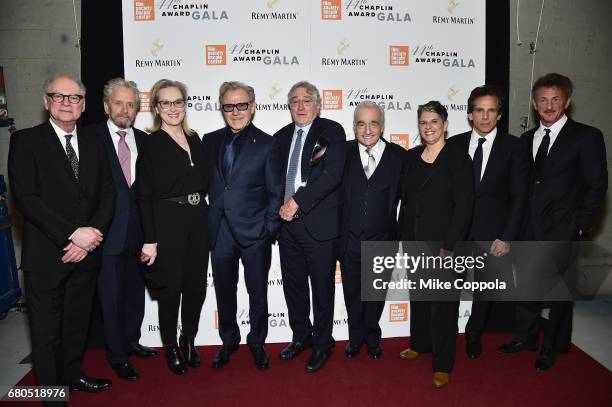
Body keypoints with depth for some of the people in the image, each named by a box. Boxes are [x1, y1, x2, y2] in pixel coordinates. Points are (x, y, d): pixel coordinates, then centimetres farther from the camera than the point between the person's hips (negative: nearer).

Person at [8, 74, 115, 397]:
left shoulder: (93, 145, 10)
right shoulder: (25, 141, -4)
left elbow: (108, 194, 5)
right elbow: (26, 198, -13)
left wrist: (91, 234, -10)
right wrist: (72, 234, -18)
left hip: (85, 252, 4)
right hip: (46, 255, -4)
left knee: (77, 322, 18)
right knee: (47, 330, 9)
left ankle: (72, 374, 38)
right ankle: (51, 388, 28)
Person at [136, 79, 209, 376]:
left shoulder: (195, 139, 11)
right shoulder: (151, 144, -5)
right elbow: (144, 195, -9)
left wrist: (202, 213, 5)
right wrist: (150, 240, -13)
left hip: (197, 221, 5)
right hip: (167, 222, -5)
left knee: (196, 285, 11)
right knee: (170, 288, 6)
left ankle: (189, 340, 32)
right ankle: (170, 347, 27)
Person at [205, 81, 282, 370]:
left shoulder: (267, 144, -3)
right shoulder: (210, 141, 7)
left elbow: (275, 192, -3)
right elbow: (206, 184, 8)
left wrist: (270, 229, -9)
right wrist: (208, 223, 1)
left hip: (254, 231, -3)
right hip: (220, 232, 3)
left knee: (258, 292, 10)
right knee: (223, 291, 16)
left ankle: (257, 343, 31)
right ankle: (229, 341, 36)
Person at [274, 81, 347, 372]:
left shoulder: (331, 132, -5)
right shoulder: (281, 137, 13)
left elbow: (332, 173, -18)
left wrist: (297, 201, -19)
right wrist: (280, 208, 2)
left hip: (320, 224, -5)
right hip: (288, 223, 6)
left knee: (322, 288, 7)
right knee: (293, 285, 16)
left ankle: (322, 344, 26)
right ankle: (301, 336, 36)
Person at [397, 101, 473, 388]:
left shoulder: (458, 157, -8)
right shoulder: (412, 156, 7)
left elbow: (463, 206, -12)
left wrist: (449, 246, -16)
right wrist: (404, 238, 7)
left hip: (443, 243, -5)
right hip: (414, 241, 5)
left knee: (443, 301, 4)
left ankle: (442, 363, 17)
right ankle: (420, 343, 37)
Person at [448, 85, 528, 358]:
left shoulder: (513, 147, -2)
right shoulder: (454, 144, 1)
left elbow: (518, 196, -2)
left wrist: (507, 237, -8)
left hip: (492, 233, 0)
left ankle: (474, 334, 35)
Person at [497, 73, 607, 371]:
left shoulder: (586, 137, -5)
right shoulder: (526, 139, 10)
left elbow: (596, 187, -6)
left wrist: (580, 227, -10)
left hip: (561, 230, -4)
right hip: (528, 229, 4)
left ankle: (553, 347, 27)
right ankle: (525, 337, 31)